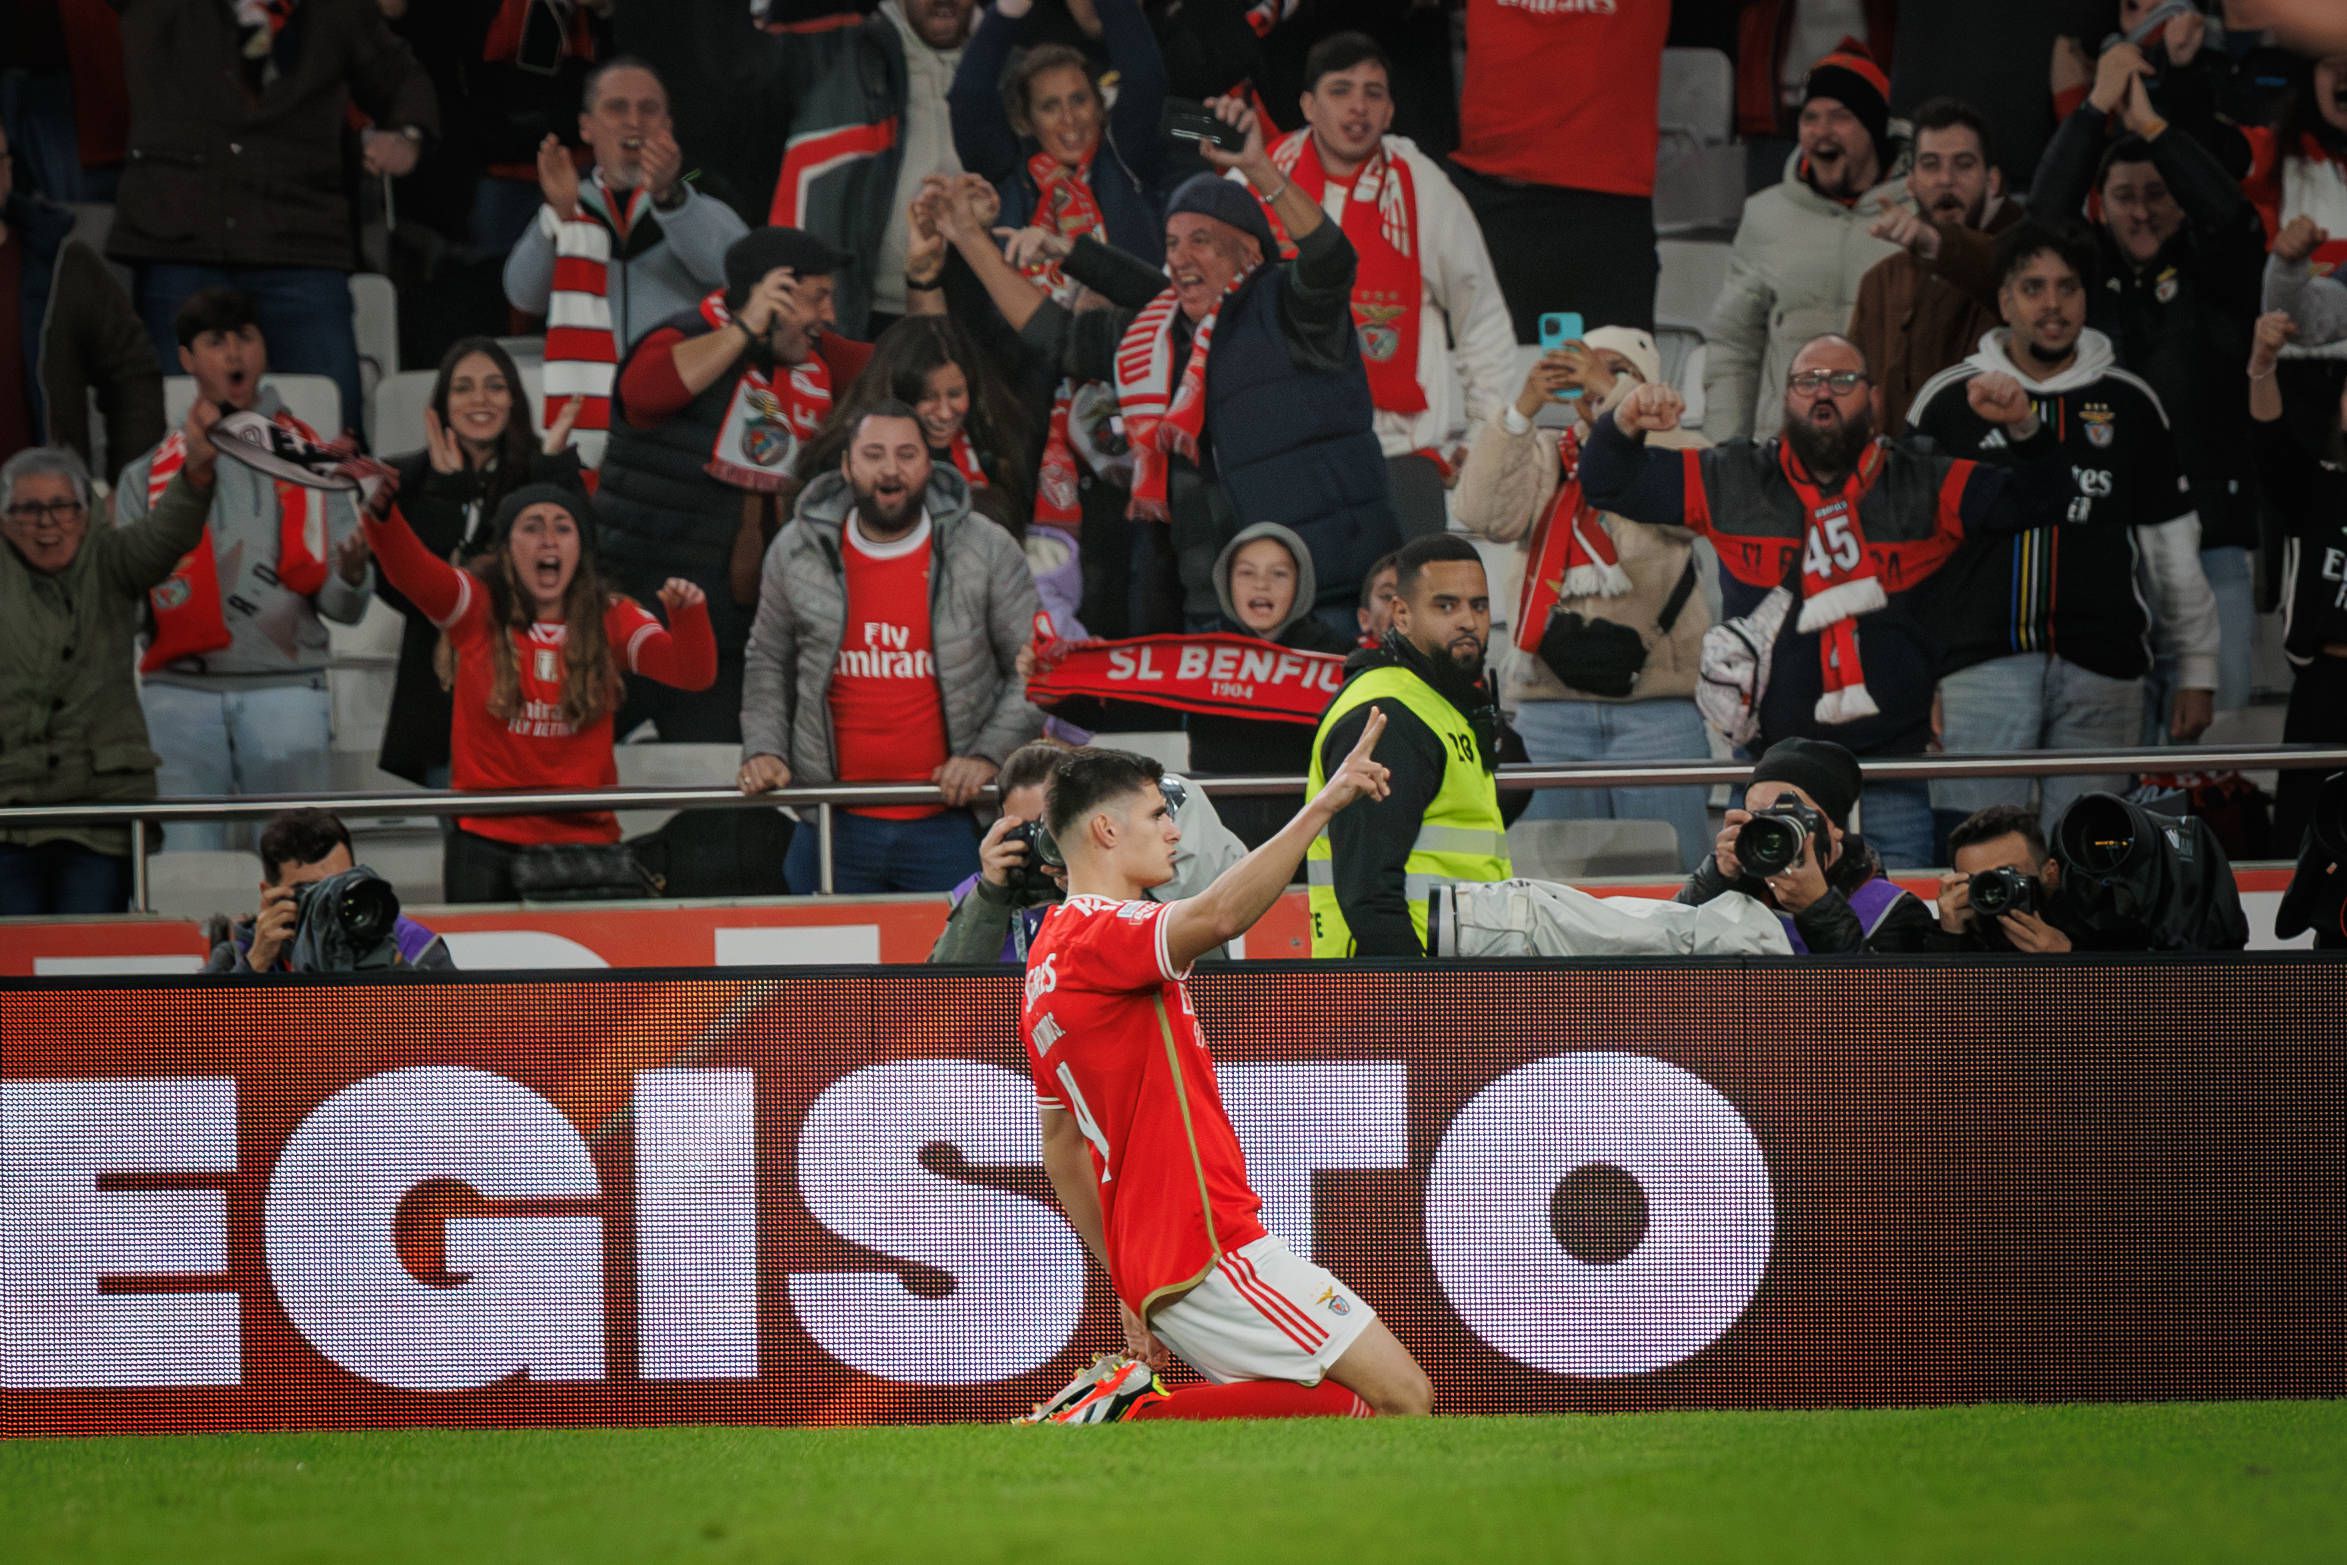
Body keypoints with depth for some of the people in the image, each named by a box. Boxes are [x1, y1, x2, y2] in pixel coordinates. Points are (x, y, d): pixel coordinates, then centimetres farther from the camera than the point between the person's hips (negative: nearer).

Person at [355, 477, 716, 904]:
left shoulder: (610, 620, 5)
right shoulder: (478, 608, 2)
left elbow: (693, 672, -6)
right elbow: (410, 569, -15)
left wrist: (688, 614, -27)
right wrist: (382, 512, -35)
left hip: (583, 841, 1)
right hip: (486, 840, -1)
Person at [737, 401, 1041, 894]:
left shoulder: (986, 552, -1)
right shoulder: (796, 552, 4)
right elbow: (769, 664, 15)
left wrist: (988, 755, -8)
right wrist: (763, 749, 1)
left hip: (950, 827, -2)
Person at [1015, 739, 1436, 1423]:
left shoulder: (1048, 964, 19)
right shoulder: (1099, 936, -12)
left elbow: (1061, 1148, 25)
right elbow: (1217, 915, -34)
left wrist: (1128, 1280, 26)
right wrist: (1323, 805, -34)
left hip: (1150, 1262, 10)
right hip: (1209, 1251, -10)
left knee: (1345, 1409, 9)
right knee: (1403, 1396, -9)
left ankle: (1120, 1395, 0)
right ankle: (1129, 1415, -14)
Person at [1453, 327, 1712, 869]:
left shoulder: (1681, 451, 12)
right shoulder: (1544, 460, 19)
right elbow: (1484, 514, 0)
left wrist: (1614, 396, -14)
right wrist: (1522, 410, -8)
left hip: (1657, 706, -3)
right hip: (1550, 700, 3)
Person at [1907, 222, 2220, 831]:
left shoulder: (2129, 404, 13)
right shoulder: (1949, 400, 9)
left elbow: (2173, 548, 17)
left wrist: (2197, 669, 14)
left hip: (2100, 670, 1)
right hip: (1977, 662, -1)